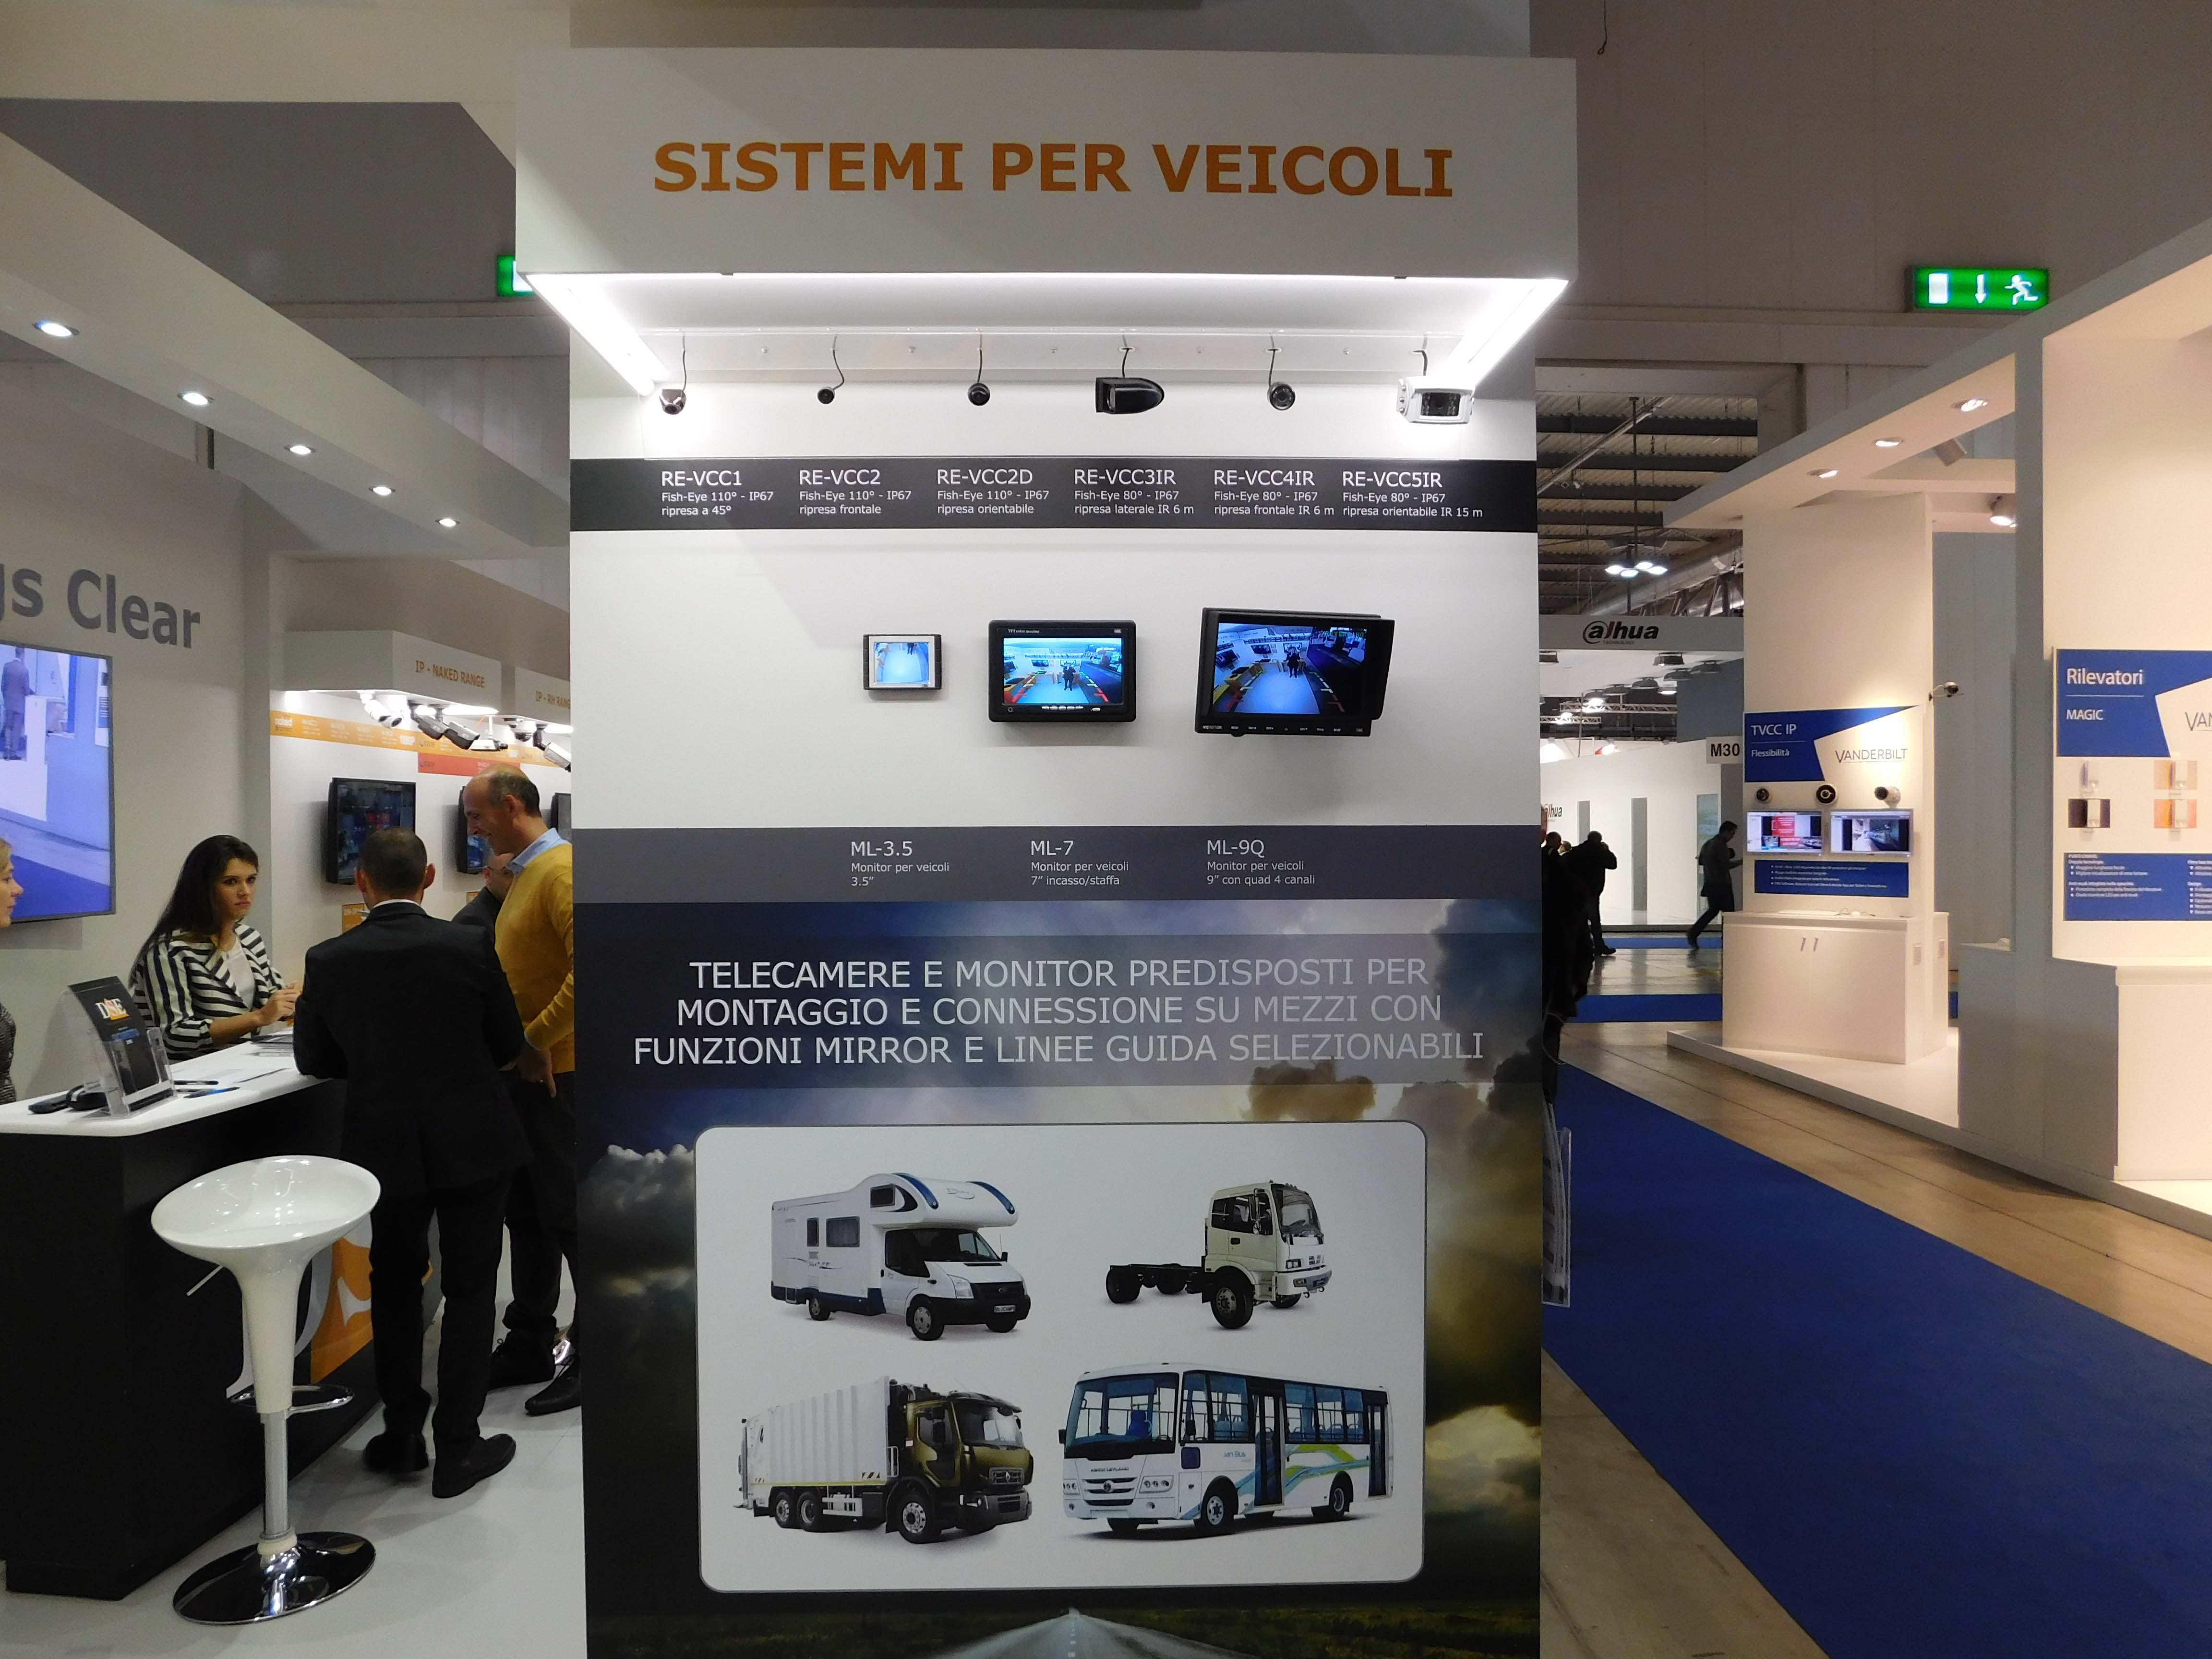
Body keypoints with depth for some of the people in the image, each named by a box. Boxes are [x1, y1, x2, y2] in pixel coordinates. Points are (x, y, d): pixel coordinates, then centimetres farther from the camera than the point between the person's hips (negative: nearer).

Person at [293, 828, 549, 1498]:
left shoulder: (329, 960, -8)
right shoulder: (470, 946, -13)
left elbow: (313, 1059, 3)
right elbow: (507, 1045, -4)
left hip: (387, 1148, 2)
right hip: (472, 1143, -2)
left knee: (395, 1284, 22)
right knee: (469, 1291, 10)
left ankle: (402, 1434, 30)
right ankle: (458, 1448, 16)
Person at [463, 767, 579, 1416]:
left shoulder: (561, 870, -17)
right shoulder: (522, 871, 13)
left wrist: (531, 1040, -22)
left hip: (556, 1070, -9)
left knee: (570, 1215, 1)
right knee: (526, 1210, 16)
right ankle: (530, 1343, 29)